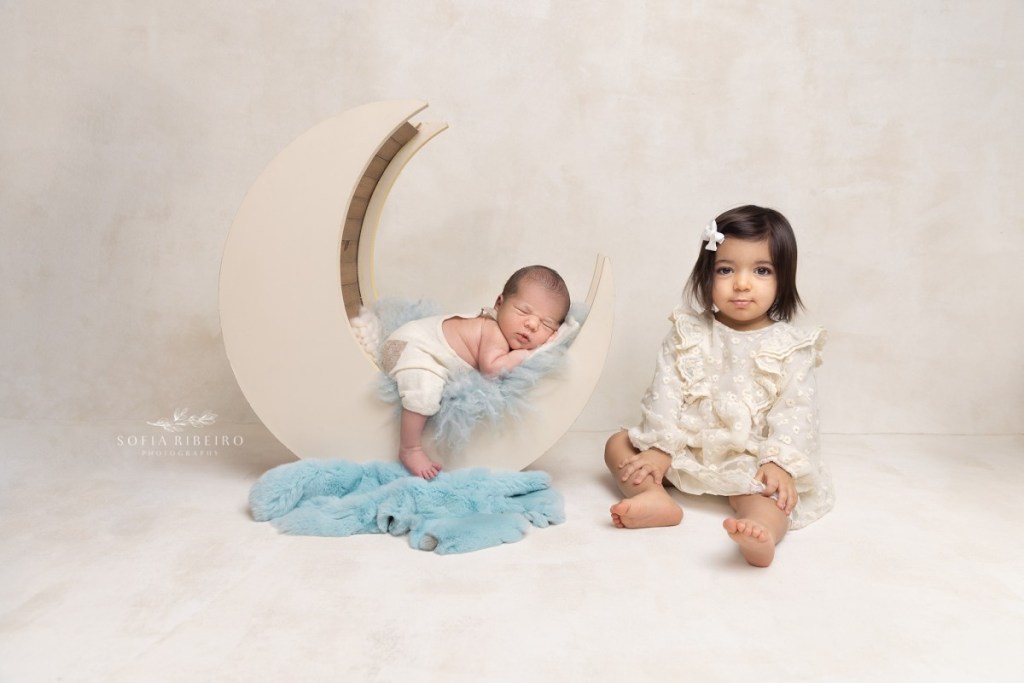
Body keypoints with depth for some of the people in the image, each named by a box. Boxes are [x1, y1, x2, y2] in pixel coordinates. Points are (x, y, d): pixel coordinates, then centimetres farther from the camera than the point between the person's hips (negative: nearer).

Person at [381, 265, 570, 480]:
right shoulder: (495, 335, -30)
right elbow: (491, 367, -42)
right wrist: (523, 355, -30)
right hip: (409, 345, -9)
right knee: (424, 390, -30)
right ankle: (409, 450, -18)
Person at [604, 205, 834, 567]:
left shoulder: (790, 347, -3)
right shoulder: (688, 334, 0)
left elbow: (795, 412, -10)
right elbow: (665, 393, -6)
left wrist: (780, 463, -24)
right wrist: (658, 449, -16)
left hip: (749, 459, -3)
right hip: (687, 448, 3)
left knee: (767, 490, -33)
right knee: (618, 444, -10)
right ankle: (656, 497, -33)